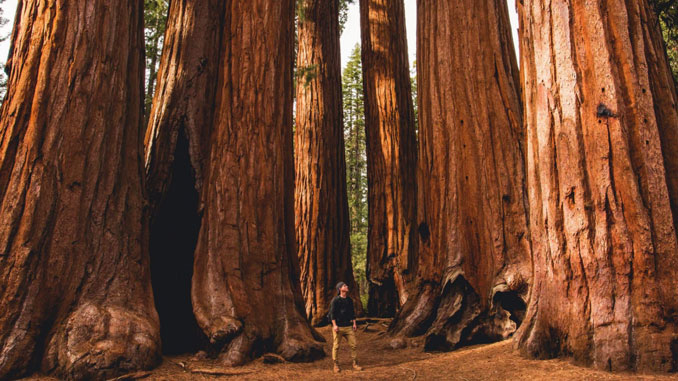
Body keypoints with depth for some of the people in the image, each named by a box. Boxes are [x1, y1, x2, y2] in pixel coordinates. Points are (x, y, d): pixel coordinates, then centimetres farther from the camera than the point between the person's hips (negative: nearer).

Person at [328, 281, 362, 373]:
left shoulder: (349, 300, 11)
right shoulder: (335, 300, -6)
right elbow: (332, 313, -8)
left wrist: (354, 323, 11)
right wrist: (334, 325, -14)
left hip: (348, 326, 5)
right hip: (338, 327, -5)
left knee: (353, 345, 2)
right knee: (336, 346, 0)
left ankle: (355, 364, 12)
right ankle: (336, 365, 12)